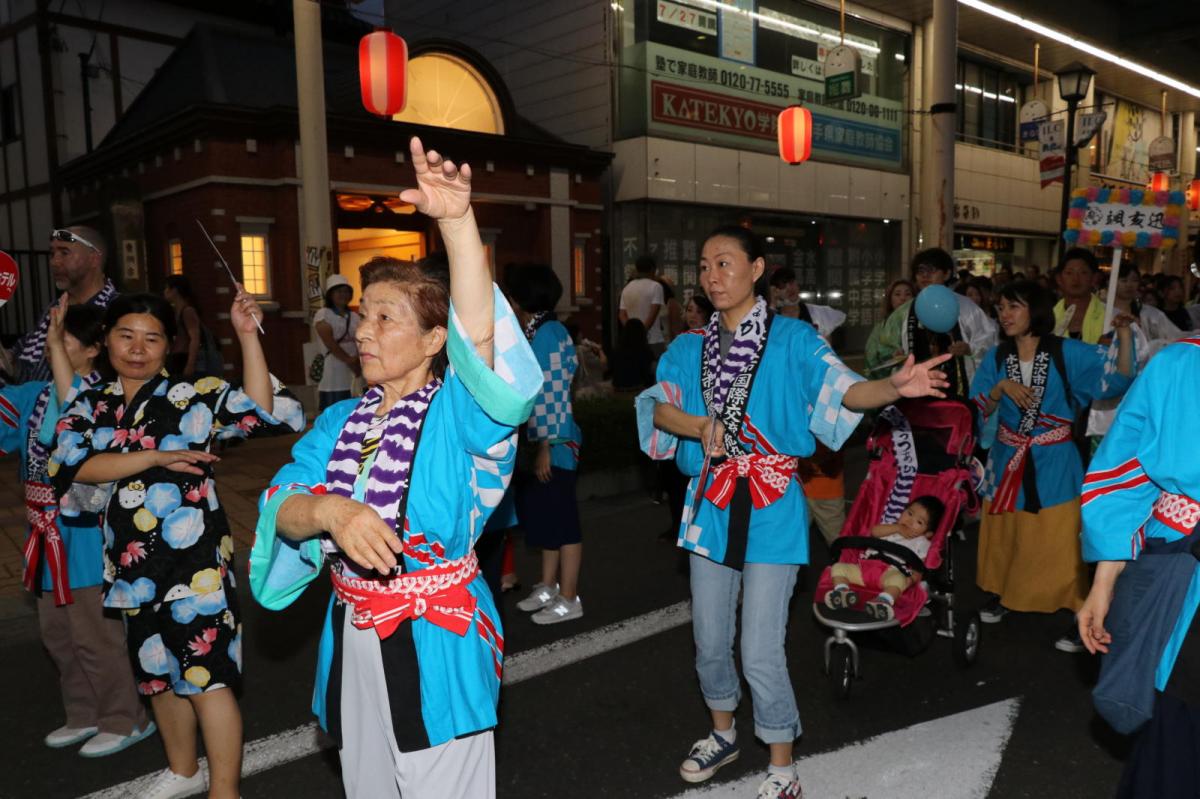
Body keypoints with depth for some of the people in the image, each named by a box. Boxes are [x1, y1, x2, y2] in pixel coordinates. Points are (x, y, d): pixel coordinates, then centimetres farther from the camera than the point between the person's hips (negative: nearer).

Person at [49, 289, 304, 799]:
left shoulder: (193, 397, -5)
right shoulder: (91, 406, 7)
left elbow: (260, 413, -20)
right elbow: (71, 464, -9)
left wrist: (247, 335, -26)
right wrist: (155, 457, -18)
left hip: (193, 560, -6)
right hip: (132, 564, 6)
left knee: (206, 674, -4)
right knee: (158, 672, 21)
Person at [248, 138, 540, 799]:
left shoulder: (456, 411, -11)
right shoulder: (339, 423, 6)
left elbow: (480, 335, -31)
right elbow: (281, 507, -4)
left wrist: (458, 220, -42)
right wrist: (329, 509, -27)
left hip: (436, 640, -5)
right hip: (352, 638, 6)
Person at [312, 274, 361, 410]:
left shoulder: (354, 316, 15)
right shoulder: (323, 314, 1)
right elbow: (330, 342, -11)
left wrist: (358, 360, -13)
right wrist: (349, 360, -16)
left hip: (352, 377, 5)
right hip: (332, 376, -4)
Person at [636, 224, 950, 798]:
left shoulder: (792, 340, -5)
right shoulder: (690, 347, 5)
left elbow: (843, 390, -17)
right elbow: (658, 405, -8)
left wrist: (894, 387, -36)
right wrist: (700, 426, -28)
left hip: (770, 508, -4)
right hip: (709, 503, 5)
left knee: (761, 651, -2)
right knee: (709, 639, 17)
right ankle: (723, 734, 43)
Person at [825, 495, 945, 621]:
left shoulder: (921, 543, 19)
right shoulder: (890, 529, 31)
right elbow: (874, 531, 9)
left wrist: (912, 579, -16)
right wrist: (898, 528, 6)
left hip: (892, 571, -4)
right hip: (866, 565, 4)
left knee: (898, 579, -41)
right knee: (838, 567, -15)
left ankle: (883, 602, -64)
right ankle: (841, 593, -39)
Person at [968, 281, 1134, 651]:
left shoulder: (1066, 352, -8)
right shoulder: (997, 356, 1)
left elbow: (1120, 377, -12)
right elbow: (978, 410, 0)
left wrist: (1124, 333, -22)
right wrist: (1001, 387, -16)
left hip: (1053, 464, -3)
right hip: (1008, 461, 3)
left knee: (1058, 542, 0)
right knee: (1004, 536, 15)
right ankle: (1000, 593, 35)